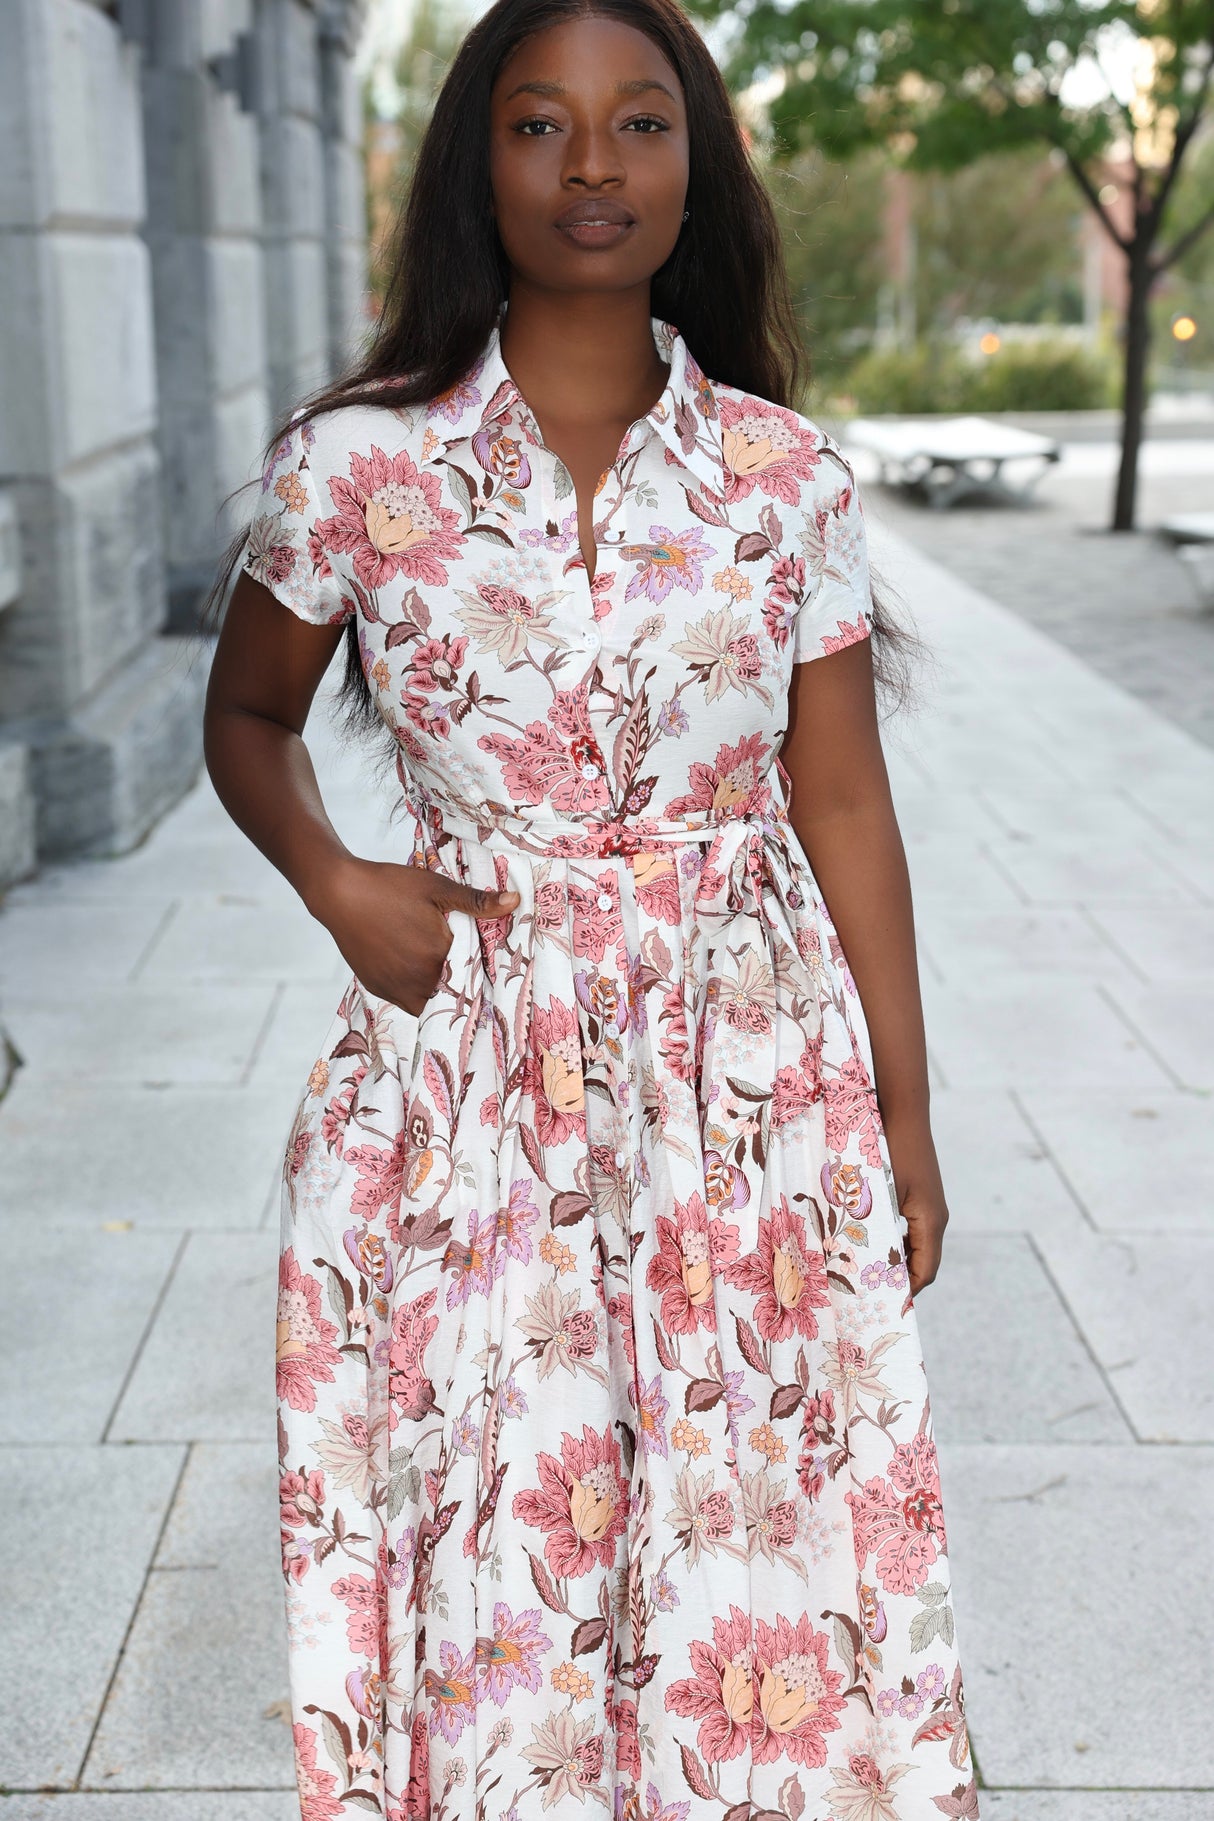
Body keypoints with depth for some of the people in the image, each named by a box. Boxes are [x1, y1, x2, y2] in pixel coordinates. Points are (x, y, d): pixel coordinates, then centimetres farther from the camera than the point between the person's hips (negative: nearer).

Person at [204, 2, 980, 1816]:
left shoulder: (790, 478, -1)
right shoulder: (356, 467, -4)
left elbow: (842, 808, 3)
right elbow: (246, 721, 11)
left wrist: (906, 1122, 5)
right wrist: (336, 884, -8)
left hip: (752, 1084, 1)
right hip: (473, 1077, 0)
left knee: (754, 1546, 9)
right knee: (491, 1542, 9)